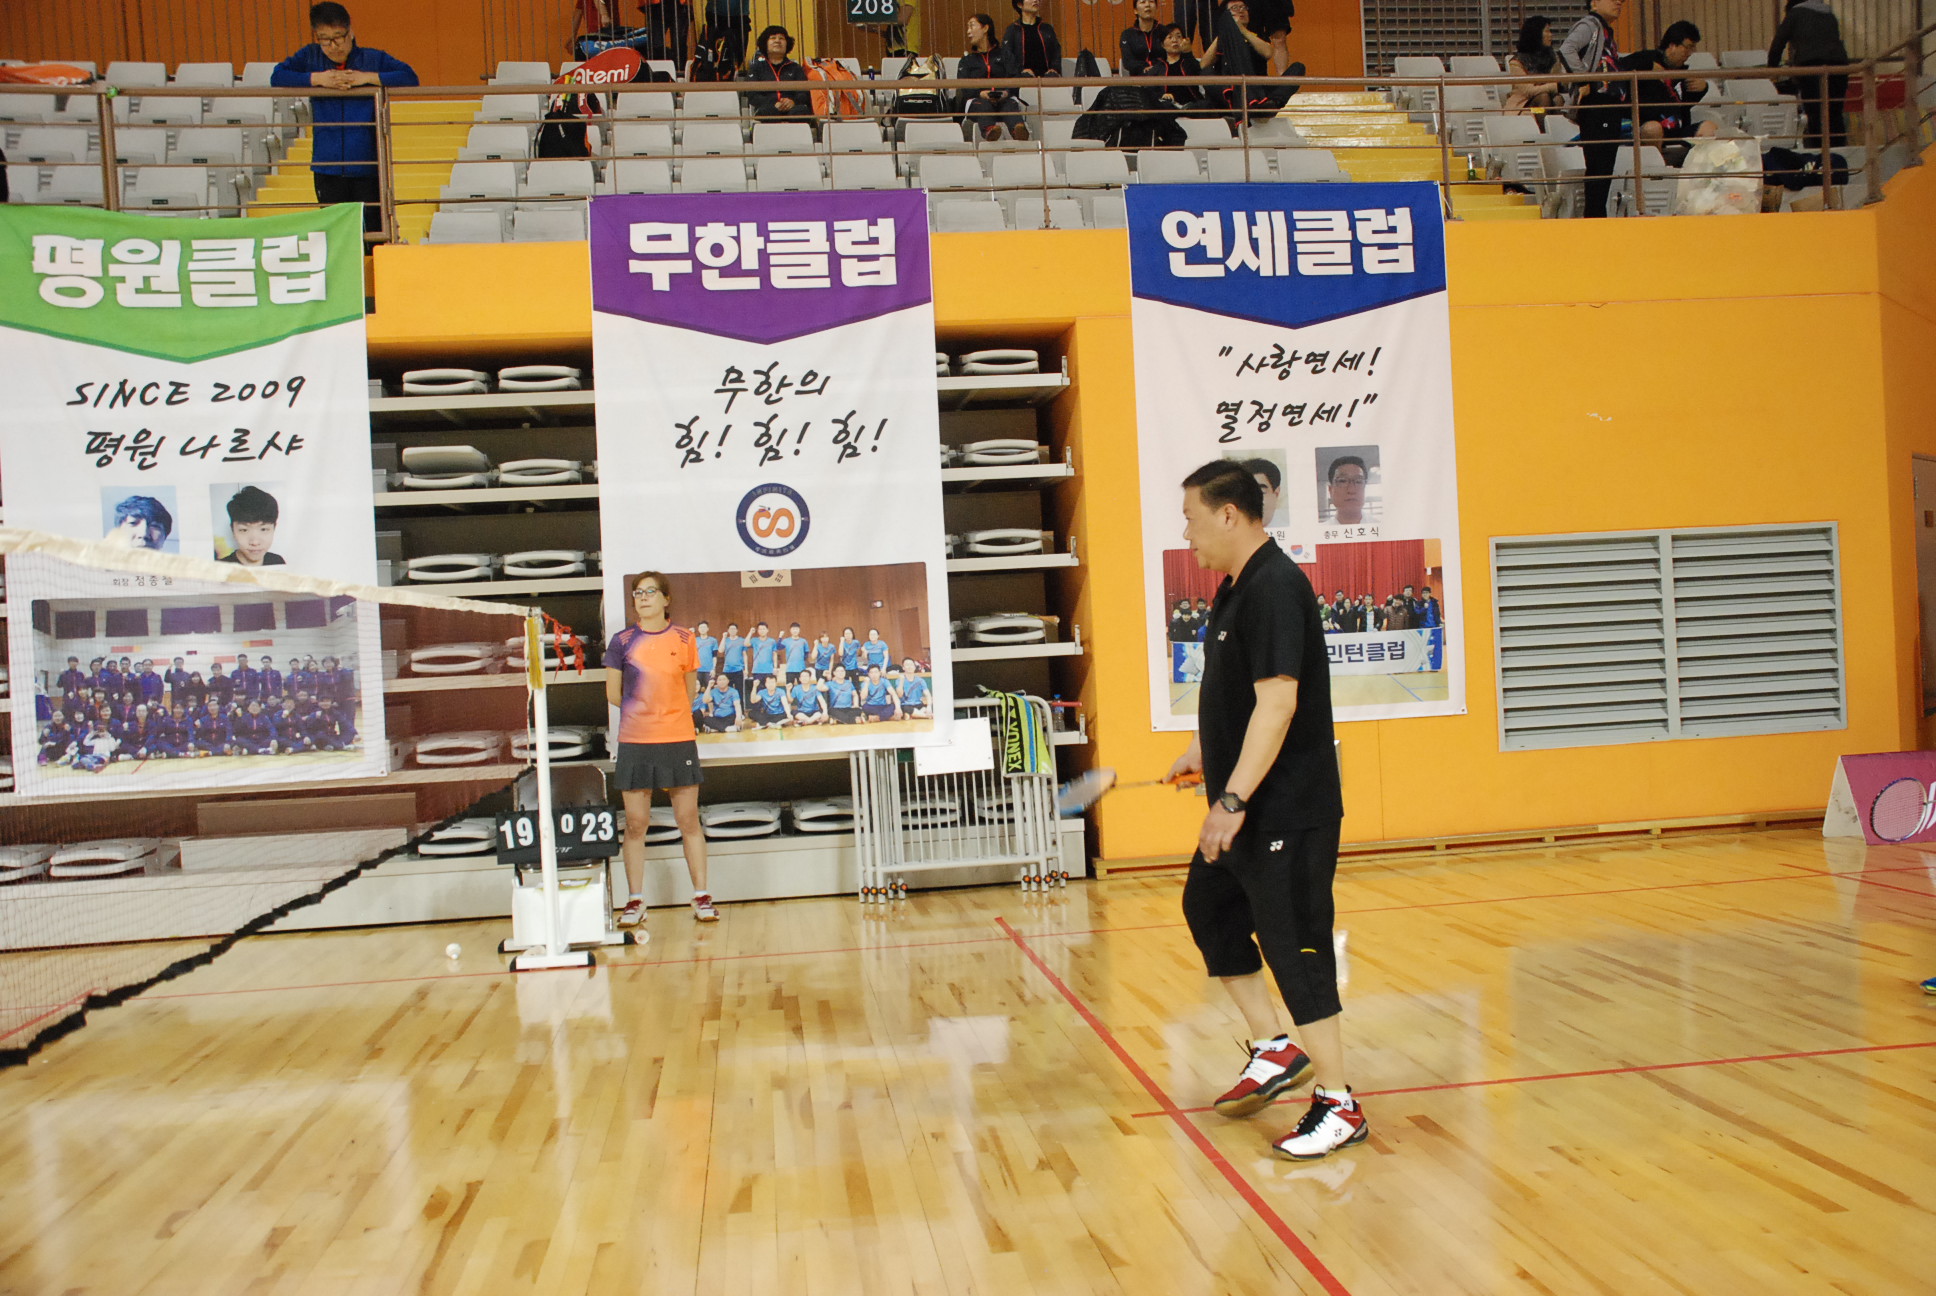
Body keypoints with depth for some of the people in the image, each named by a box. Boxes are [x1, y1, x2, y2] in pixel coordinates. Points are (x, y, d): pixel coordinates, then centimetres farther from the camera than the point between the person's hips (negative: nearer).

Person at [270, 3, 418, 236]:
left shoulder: (373, 59, 0)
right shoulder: (310, 57, 6)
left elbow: (409, 77, -9)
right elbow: (277, 77, -1)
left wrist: (368, 78, -17)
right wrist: (317, 79, -13)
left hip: (368, 165, -2)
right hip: (328, 168, 2)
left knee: (375, 232, 0)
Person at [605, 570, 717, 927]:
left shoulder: (683, 639, 4)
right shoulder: (622, 641, 3)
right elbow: (613, 694, 8)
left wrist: (668, 713, 7)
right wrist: (645, 712, 10)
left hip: (679, 740, 0)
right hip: (634, 742, 0)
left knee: (689, 820, 2)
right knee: (635, 823, 2)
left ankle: (701, 897, 10)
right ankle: (635, 901, 12)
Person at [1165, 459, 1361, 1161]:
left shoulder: (1274, 588, -19)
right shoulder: (1235, 588, 12)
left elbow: (1277, 700, -27)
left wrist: (1234, 799, -29)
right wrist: (1202, 751, 25)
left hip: (1288, 811, -11)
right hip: (1245, 812, 11)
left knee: (1295, 944, -5)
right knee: (1208, 907, 18)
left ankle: (1339, 1105, 7)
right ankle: (1275, 1048, 28)